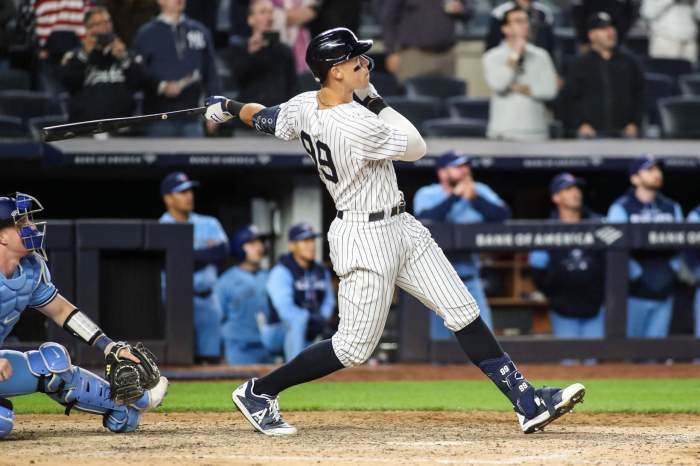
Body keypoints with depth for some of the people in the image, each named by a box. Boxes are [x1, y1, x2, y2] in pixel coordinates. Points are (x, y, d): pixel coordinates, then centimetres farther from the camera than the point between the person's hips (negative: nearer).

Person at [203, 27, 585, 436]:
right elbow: (416, 148, -14)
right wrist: (377, 103, -7)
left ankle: (527, 402, 5)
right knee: (354, 348, -1)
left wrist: (229, 108, 34)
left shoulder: (305, 107, -2)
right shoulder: (359, 126, -27)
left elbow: (266, 119, 16)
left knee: (465, 313, 5)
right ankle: (258, 393, 14)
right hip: (366, 237, -10)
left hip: (400, 229, 10)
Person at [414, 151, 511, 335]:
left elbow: (503, 215, -8)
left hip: (469, 277, 3)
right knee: (440, 338, -3)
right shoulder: (427, 195, -1)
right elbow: (427, 220, -22)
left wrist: (474, 198, -18)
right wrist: (455, 196, -18)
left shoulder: (480, 191, 7)